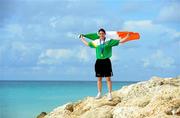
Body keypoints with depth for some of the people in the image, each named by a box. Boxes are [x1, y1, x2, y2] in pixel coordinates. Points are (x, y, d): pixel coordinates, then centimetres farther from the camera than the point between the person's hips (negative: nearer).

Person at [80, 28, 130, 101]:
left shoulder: (109, 41, 0)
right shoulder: (96, 42, 9)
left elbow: (120, 41, 0)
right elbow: (87, 44, 24)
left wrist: (127, 37, -8)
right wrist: (82, 38, 30)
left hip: (106, 61, -3)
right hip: (99, 61, 3)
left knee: (108, 78, -4)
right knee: (99, 79, 7)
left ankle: (110, 94, -1)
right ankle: (99, 93, 15)